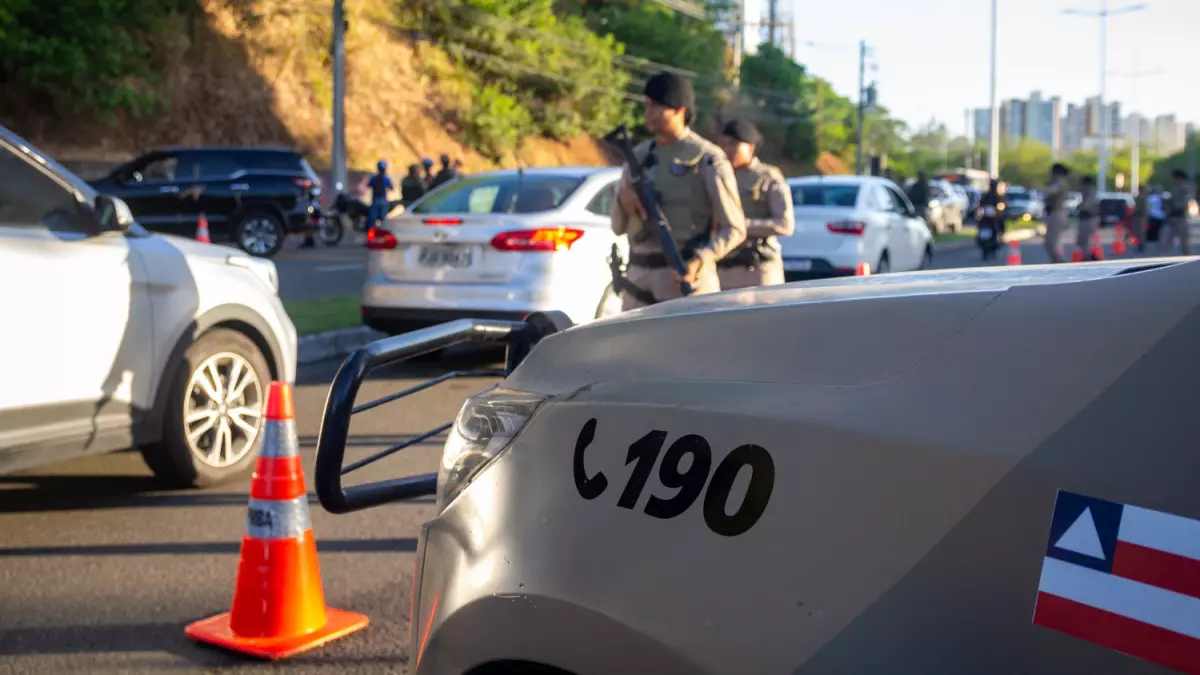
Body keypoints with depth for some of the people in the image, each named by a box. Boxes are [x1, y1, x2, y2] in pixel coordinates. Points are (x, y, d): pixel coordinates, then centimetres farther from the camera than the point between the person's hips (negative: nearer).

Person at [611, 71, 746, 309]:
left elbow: (734, 229, -5)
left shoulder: (707, 160, -5)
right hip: (639, 282, 6)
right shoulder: (638, 156, 12)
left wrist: (700, 261, -22)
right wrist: (623, 199, -8)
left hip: (685, 280, -6)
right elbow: (619, 227, 15)